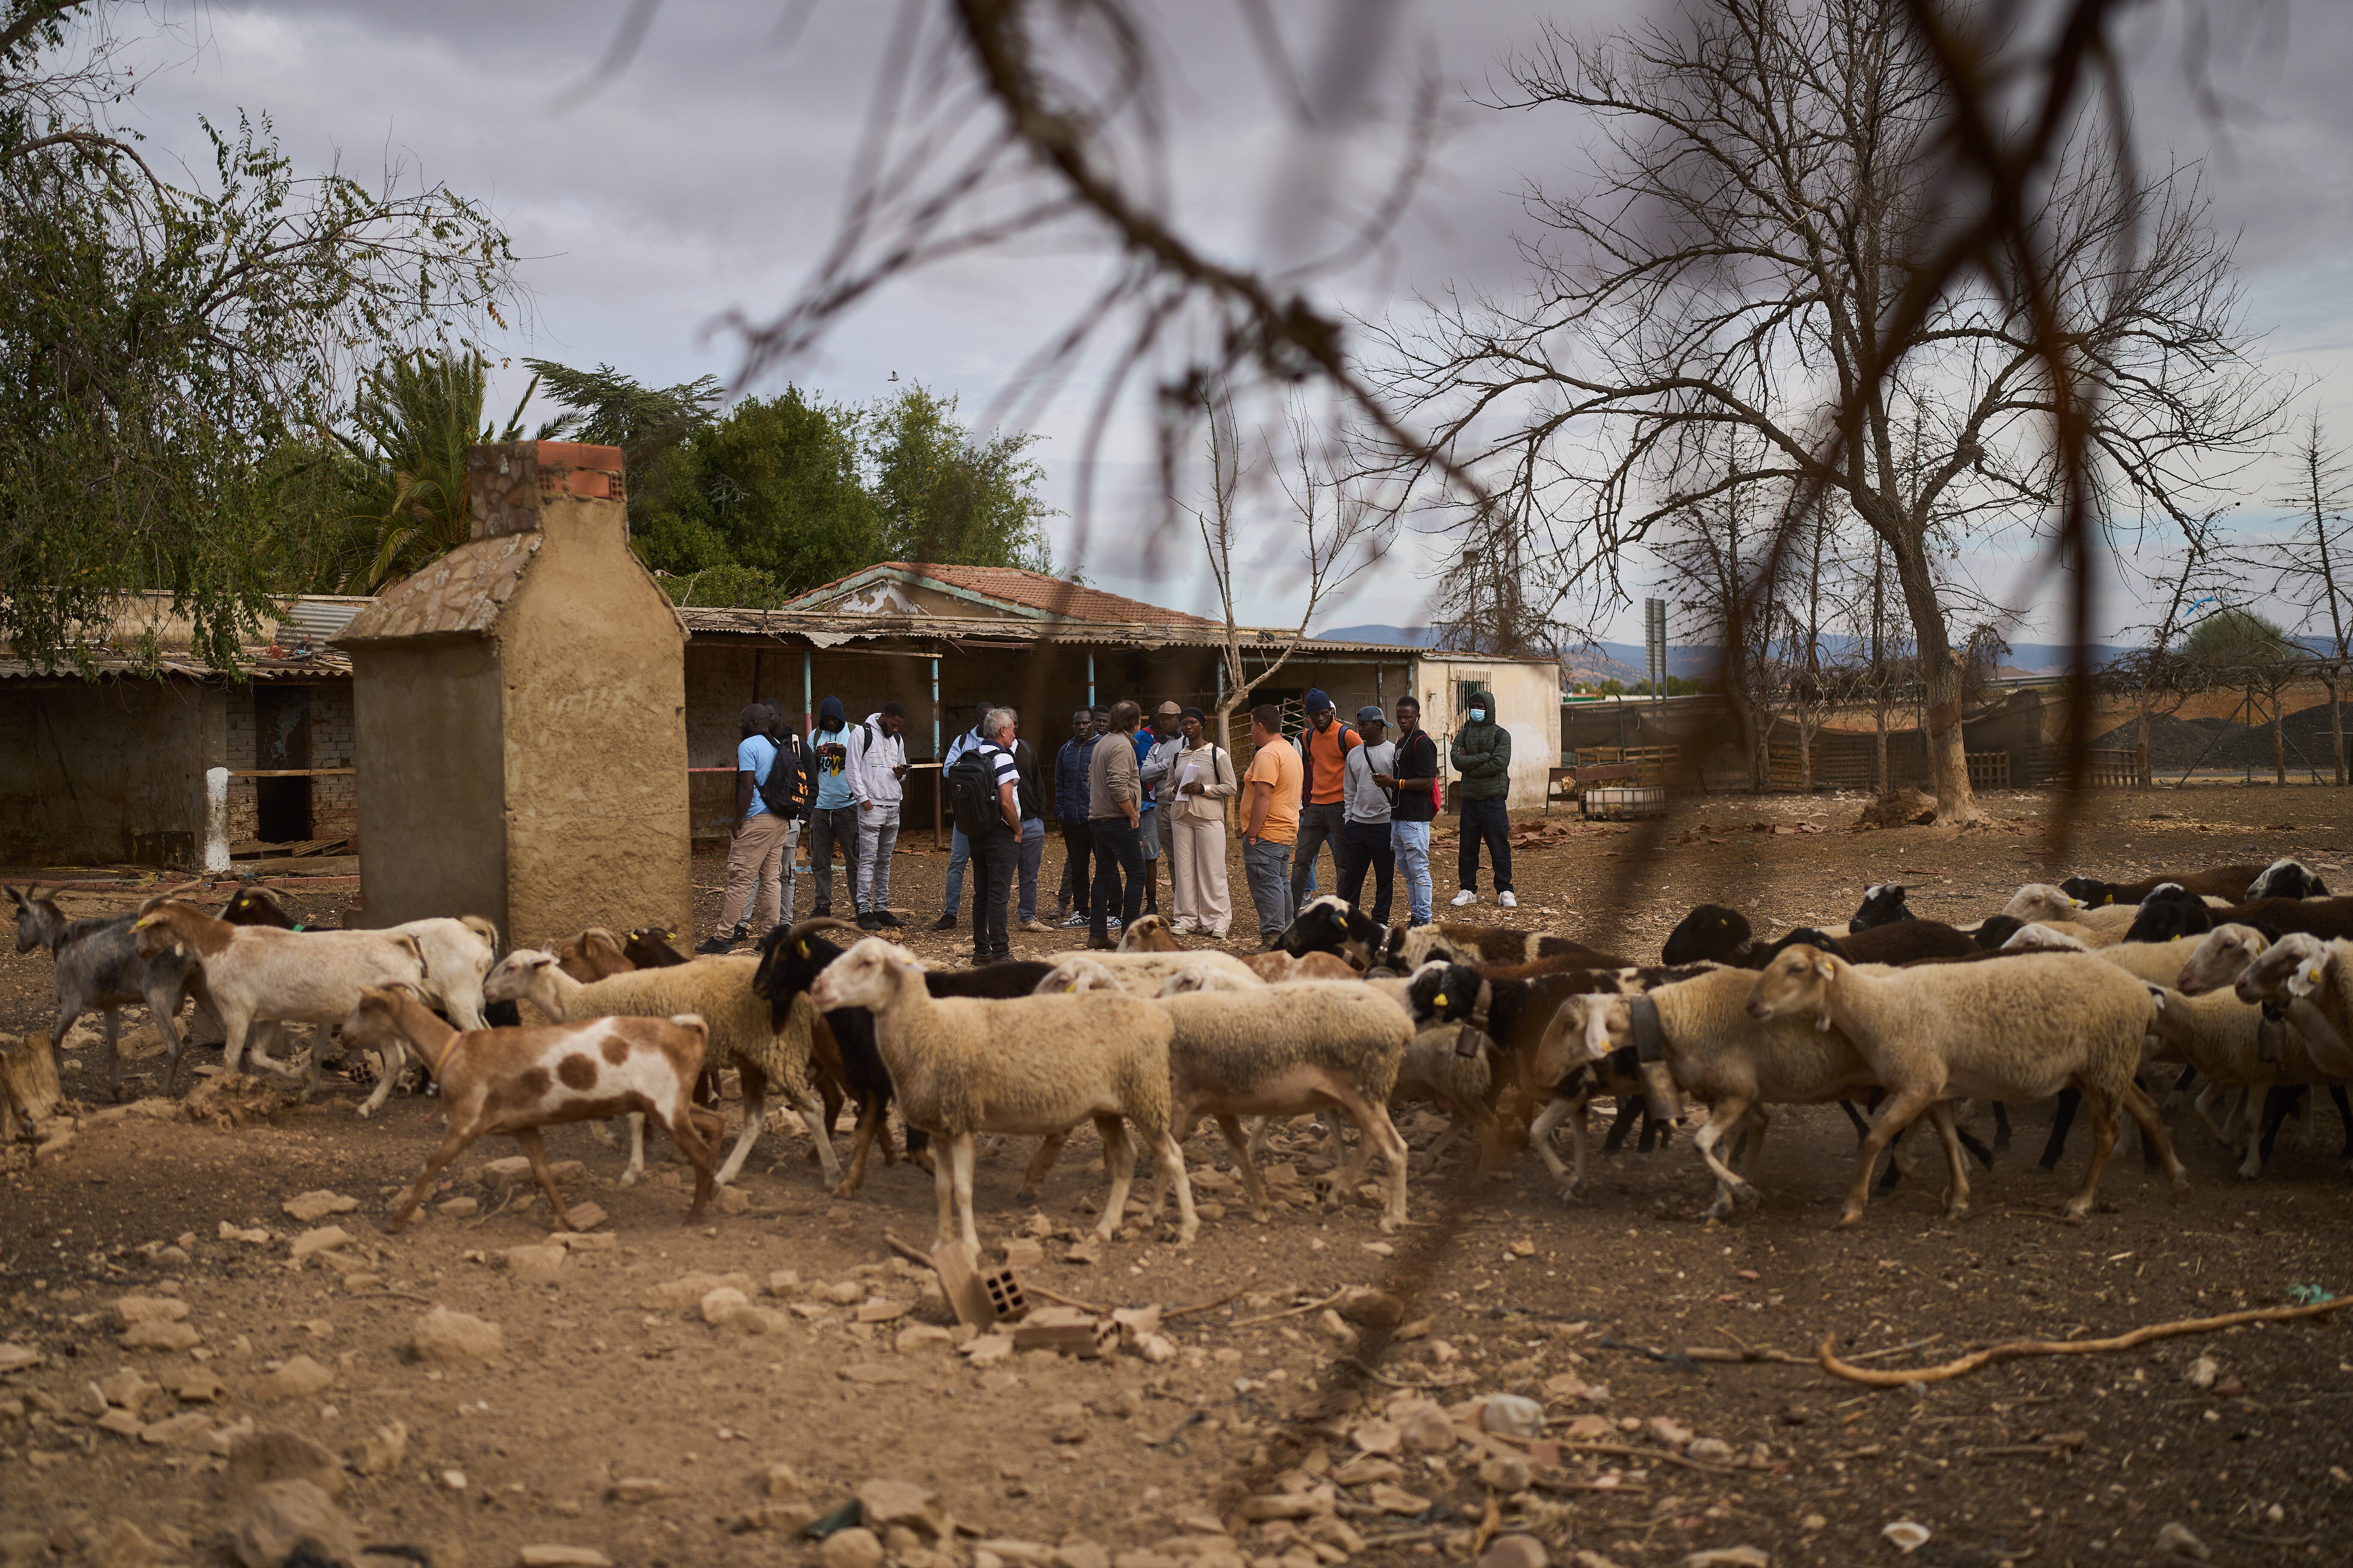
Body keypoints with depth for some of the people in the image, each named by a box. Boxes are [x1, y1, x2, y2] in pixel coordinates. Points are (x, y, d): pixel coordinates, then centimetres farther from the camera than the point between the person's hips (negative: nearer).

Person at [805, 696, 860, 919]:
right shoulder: (815, 736, 12)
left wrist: (846, 753, -19)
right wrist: (815, 757, -8)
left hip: (848, 805, -3)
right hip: (821, 806, 3)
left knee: (854, 858, -4)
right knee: (820, 860, 3)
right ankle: (823, 905, 8)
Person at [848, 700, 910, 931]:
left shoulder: (898, 738, 15)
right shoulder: (861, 734, -4)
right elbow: (853, 770, -7)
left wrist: (901, 773, -1)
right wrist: (864, 800, -13)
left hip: (893, 808, 6)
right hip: (871, 806, -6)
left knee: (885, 861, 9)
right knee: (868, 860, -8)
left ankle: (882, 910, 12)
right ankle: (865, 912, -7)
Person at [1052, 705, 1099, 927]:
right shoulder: (1066, 750, 15)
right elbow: (1060, 784, 21)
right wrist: (1059, 811, 11)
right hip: (1072, 821, 5)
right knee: (1077, 867, 10)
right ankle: (1080, 912, 17)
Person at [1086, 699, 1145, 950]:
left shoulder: (1102, 744, 16)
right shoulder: (1122, 746, -14)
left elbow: (1091, 781, 22)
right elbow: (1118, 787, -24)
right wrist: (1133, 816, -15)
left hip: (1098, 819, 9)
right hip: (1119, 822, -9)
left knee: (1104, 875, 11)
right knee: (1136, 873, -5)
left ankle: (1097, 934, 11)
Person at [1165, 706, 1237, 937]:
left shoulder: (1217, 754, 0)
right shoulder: (1178, 757, 14)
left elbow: (1230, 788, -4)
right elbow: (1168, 790, 20)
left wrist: (1203, 789, -15)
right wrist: (1176, 790, -3)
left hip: (1209, 817, -5)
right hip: (1180, 817, 5)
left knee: (1212, 869, -6)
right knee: (1184, 869, 3)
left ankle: (1217, 921, -2)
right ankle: (1186, 918, 9)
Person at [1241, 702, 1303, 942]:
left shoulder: (1267, 755, -17)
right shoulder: (1291, 751, 16)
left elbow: (1263, 796, -24)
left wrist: (1252, 832, -22)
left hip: (1266, 833, -10)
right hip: (1287, 830, 10)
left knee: (1266, 885, -10)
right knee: (1281, 883, 15)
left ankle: (1273, 936, -13)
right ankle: (1285, 934, 20)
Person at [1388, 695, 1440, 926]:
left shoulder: (1422, 743, -12)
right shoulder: (1401, 742, 19)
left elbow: (1427, 782, -19)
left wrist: (1395, 783, -18)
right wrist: (1389, 782, 12)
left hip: (1416, 818, -10)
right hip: (1398, 816, 10)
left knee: (1418, 870, -7)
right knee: (1405, 868, 12)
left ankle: (1423, 919, -4)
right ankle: (1414, 916, 18)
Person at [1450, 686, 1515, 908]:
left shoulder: (1501, 735, 3)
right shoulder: (1463, 735, 13)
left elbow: (1500, 763, -12)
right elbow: (1458, 761, -3)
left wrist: (1471, 765, -7)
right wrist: (1485, 757, -12)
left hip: (1494, 799, -3)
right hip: (1470, 799, 3)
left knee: (1499, 847, -3)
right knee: (1468, 848, 5)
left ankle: (1505, 891, 5)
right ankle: (1468, 890, 14)